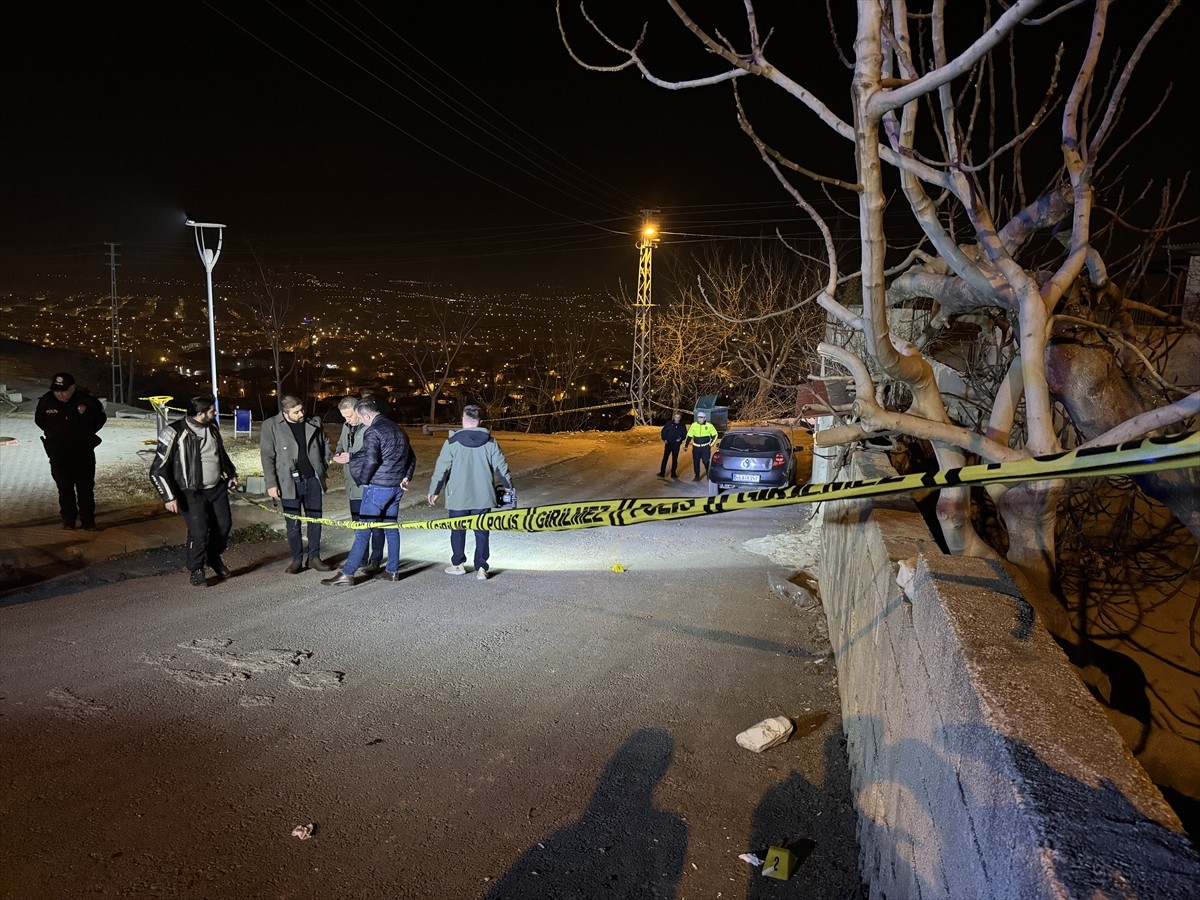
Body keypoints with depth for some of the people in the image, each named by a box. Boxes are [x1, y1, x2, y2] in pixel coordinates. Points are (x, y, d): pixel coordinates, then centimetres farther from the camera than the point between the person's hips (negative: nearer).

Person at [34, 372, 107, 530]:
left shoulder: (87, 401, -14)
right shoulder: (46, 401, -9)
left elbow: (101, 418, 6)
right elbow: (39, 421, 12)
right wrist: (54, 433, 9)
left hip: (83, 451, -1)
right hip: (58, 453, 1)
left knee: (86, 487, 3)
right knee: (64, 487, 5)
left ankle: (88, 520, 11)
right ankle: (68, 519, 15)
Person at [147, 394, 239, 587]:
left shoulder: (212, 427, 1)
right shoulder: (174, 434, -20)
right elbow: (157, 470, -16)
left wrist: (231, 473, 24)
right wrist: (169, 497, -20)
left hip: (218, 487, 6)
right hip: (192, 493, -6)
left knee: (224, 524, 11)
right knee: (199, 532, -9)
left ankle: (214, 558, 36)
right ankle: (196, 569, 14)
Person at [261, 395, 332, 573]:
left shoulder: (315, 423, 3)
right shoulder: (271, 426, -5)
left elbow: (324, 446, 14)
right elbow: (267, 456, -4)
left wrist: (324, 472, 10)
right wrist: (271, 483, -8)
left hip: (313, 480, 3)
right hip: (289, 483, -2)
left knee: (315, 520, 8)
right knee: (293, 524, 5)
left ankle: (314, 558, 20)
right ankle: (297, 560, 17)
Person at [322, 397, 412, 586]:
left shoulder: (372, 432, -13)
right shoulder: (398, 430, 13)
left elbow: (371, 461, -23)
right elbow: (410, 457, 17)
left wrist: (363, 480, -9)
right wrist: (406, 477, 12)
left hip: (377, 487, -8)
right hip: (396, 487, 8)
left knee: (363, 531, -2)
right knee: (391, 529, 15)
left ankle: (347, 574, 3)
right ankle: (393, 571, 18)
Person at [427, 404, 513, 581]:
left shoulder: (453, 442, -8)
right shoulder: (490, 442, -1)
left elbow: (441, 468, -6)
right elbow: (501, 467, 2)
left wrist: (434, 491, 6)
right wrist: (509, 487, 15)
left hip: (458, 497, -1)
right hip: (483, 497, 2)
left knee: (458, 530, 14)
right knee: (481, 532, 8)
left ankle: (458, 565, 25)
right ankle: (481, 568, 6)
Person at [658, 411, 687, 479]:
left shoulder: (682, 425, -1)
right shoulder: (669, 423, -6)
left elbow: (684, 434, 9)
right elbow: (663, 431, 0)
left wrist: (681, 438, -9)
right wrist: (664, 439, -9)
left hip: (676, 445, 2)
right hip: (668, 444, -2)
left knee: (675, 459, 8)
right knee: (665, 458, -3)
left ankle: (673, 473, 18)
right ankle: (662, 473, 2)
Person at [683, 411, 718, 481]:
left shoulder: (709, 426, -4)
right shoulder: (694, 425, -1)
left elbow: (715, 435, 10)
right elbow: (689, 436, 5)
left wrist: (711, 444, 4)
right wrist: (686, 445, 0)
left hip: (706, 447, -2)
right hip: (696, 447, 2)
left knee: (706, 461, -6)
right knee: (696, 462, 4)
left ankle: (708, 472, 23)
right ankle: (697, 476, 16)